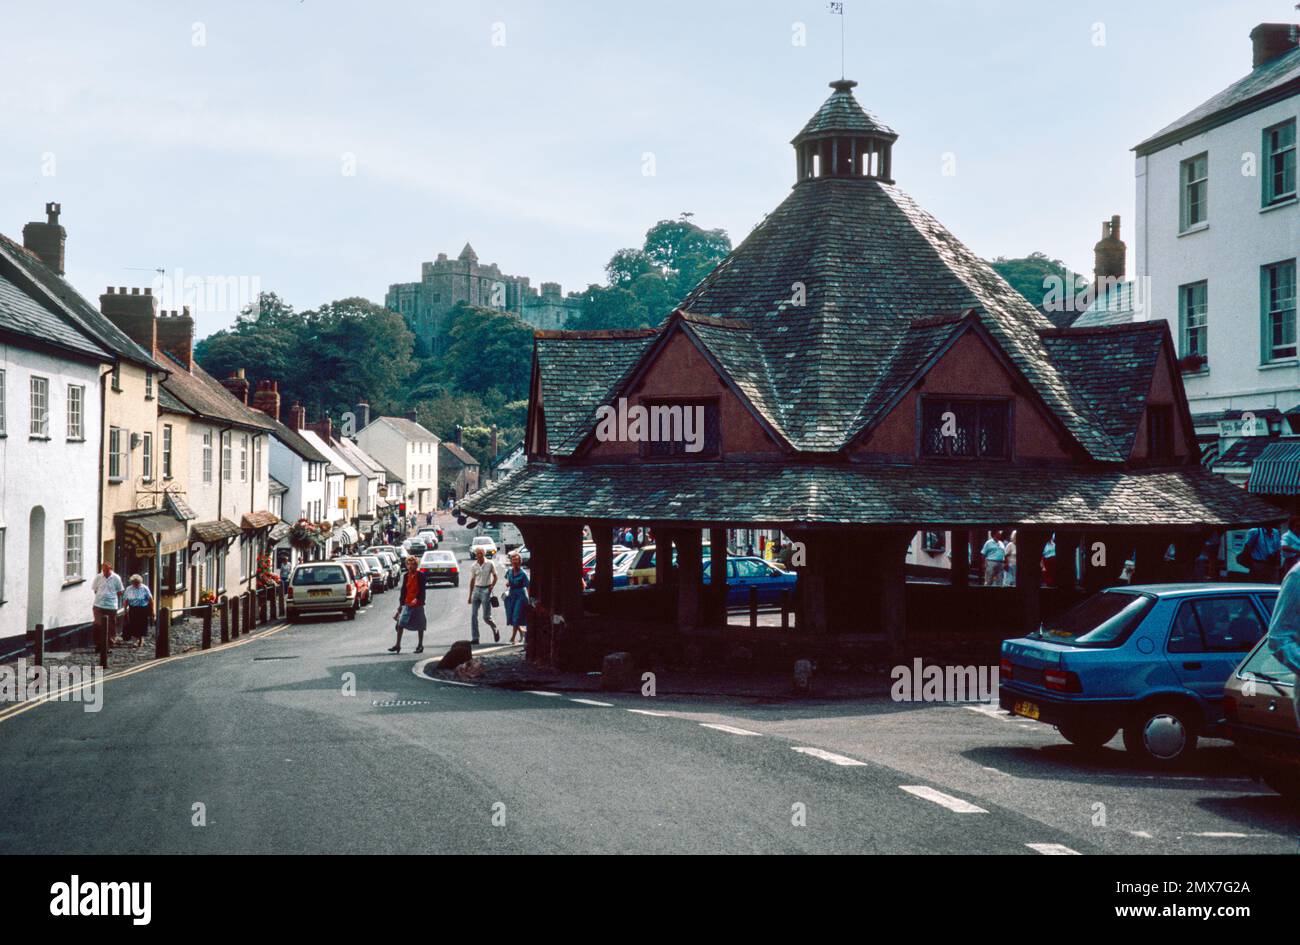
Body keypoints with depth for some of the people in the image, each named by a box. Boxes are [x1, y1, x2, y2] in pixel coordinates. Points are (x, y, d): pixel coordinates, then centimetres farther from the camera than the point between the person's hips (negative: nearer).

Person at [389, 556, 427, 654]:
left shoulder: (420, 576, -7)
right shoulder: (406, 576, 8)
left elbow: (422, 590, -11)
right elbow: (403, 590, 13)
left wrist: (417, 599, -25)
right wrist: (401, 603, 13)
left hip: (418, 604, -4)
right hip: (407, 604, 4)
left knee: (420, 625, 4)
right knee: (400, 624, -2)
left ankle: (420, 645, 14)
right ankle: (397, 645, 2)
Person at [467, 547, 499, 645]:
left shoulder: (490, 564, -3)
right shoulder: (473, 566, 5)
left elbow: (495, 576, 6)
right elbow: (472, 581, 13)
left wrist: (492, 586, -11)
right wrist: (470, 595, 13)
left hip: (486, 590, -4)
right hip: (476, 590, 4)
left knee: (486, 616, -4)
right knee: (473, 615, -2)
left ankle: (495, 630, 26)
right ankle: (475, 639, 2)